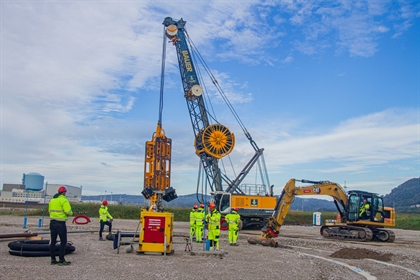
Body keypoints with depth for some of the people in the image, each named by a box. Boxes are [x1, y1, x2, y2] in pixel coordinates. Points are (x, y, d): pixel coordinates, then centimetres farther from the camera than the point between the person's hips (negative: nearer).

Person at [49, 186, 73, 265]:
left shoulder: (52, 200, 12)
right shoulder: (64, 200, -11)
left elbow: (50, 211, 18)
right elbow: (68, 212, -17)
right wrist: (71, 213, 4)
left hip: (52, 222, 7)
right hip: (60, 223, -7)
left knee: (53, 241, 11)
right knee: (63, 241, 0)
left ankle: (53, 259, 15)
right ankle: (61, 260, 0)